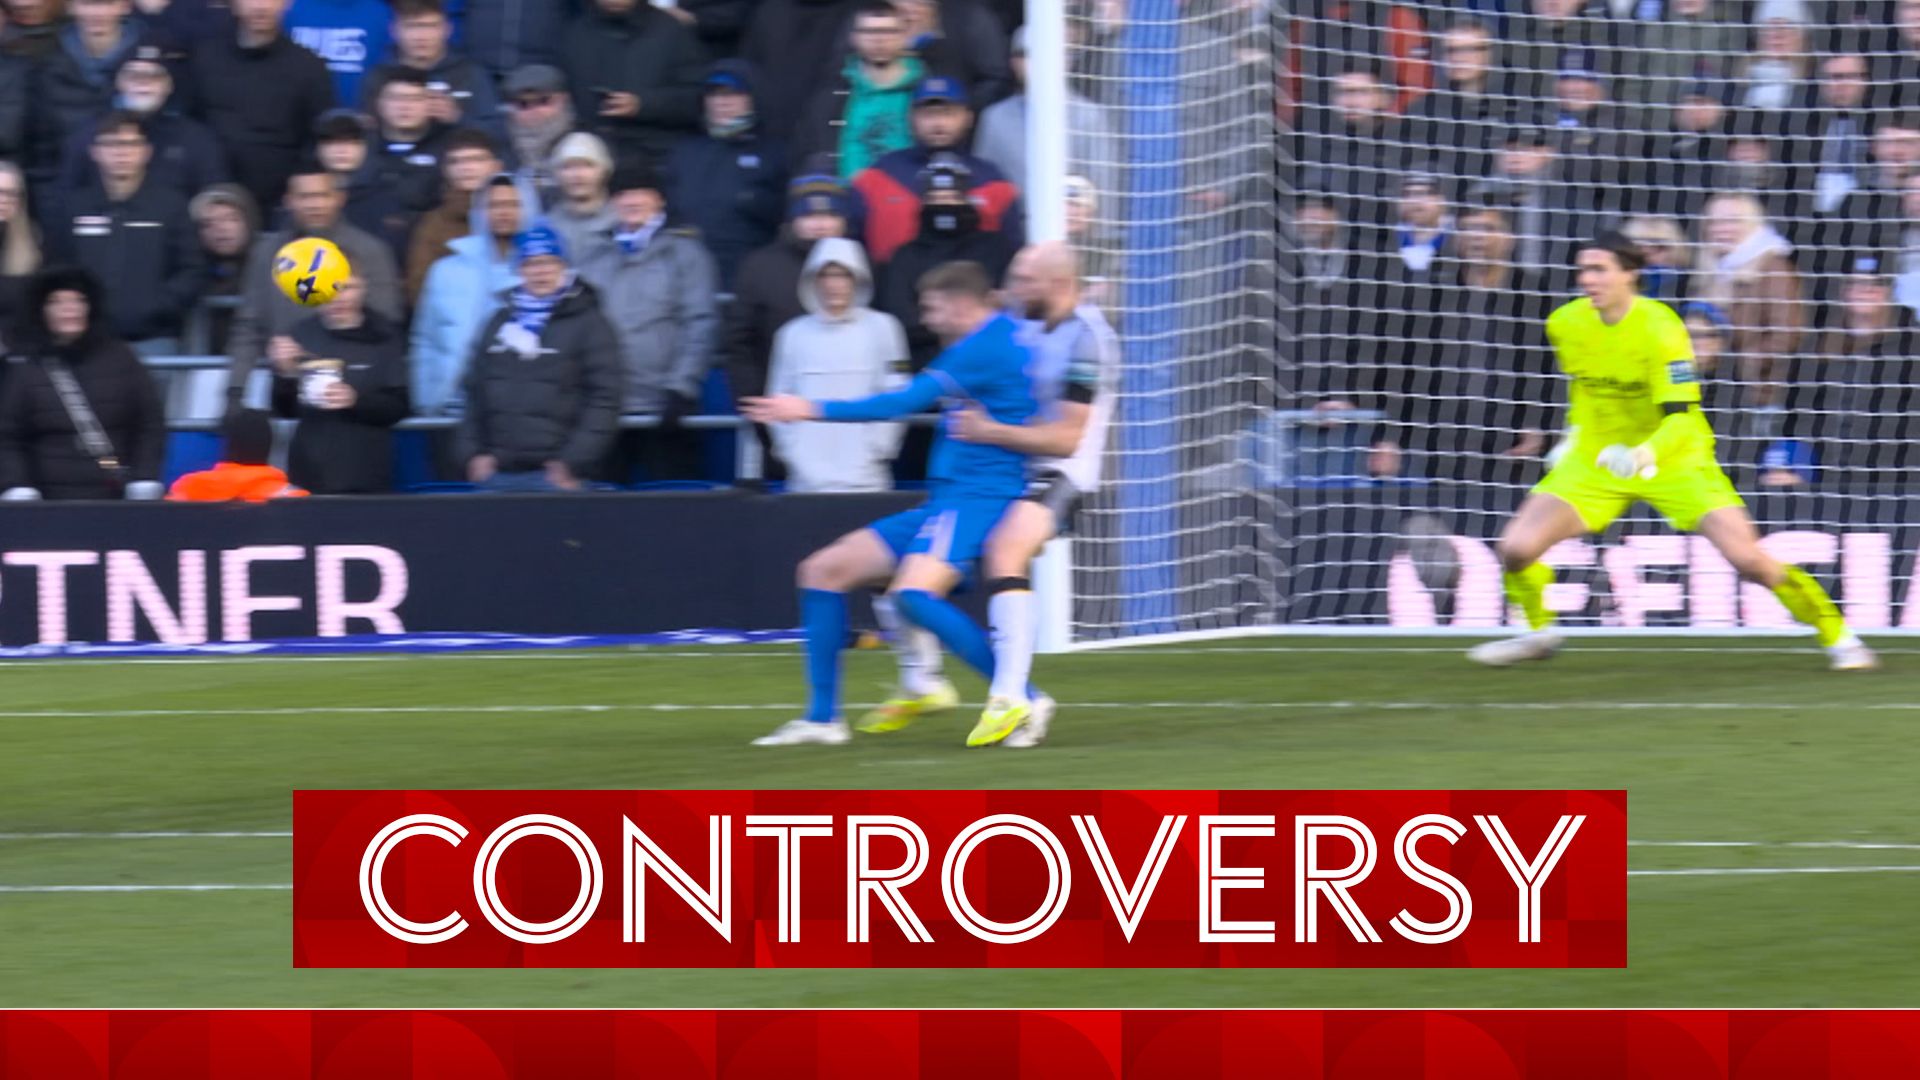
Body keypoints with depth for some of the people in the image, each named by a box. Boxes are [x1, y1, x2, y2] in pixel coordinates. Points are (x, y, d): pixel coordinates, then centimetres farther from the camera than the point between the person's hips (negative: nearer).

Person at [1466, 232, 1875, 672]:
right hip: (1597, 460, 4)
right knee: (1516, 548, -14)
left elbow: (1681, 418, -30)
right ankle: (1539, 632, 16)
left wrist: (1644, 455, -48)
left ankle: (1836, 635, 6)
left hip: (1672, 461, -4)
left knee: (1748, 559, -15)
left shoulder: (1660, 328, -23)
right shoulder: (1565, 324, -6)